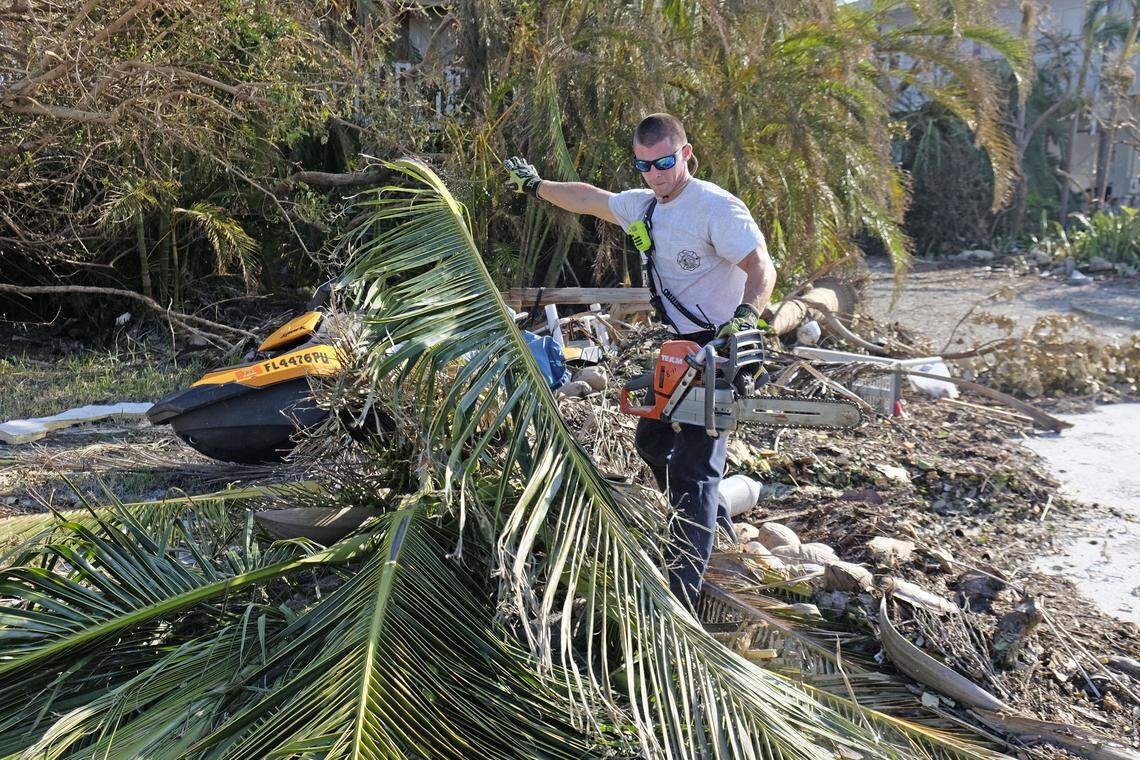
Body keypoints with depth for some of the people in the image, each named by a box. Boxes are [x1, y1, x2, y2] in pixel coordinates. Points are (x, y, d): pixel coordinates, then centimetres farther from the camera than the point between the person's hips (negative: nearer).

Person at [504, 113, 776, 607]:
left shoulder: (717, 207, -17)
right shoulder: (644, 205, 10)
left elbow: (762, 269, -27)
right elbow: (590, 199, 27)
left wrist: (745, 316, -45)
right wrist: (536, 186, 37)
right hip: (677, 346, 10)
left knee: (693, 467, -12)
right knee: (653, 441, 21)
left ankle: (682, 590, -8)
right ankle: (716, 530, 39)